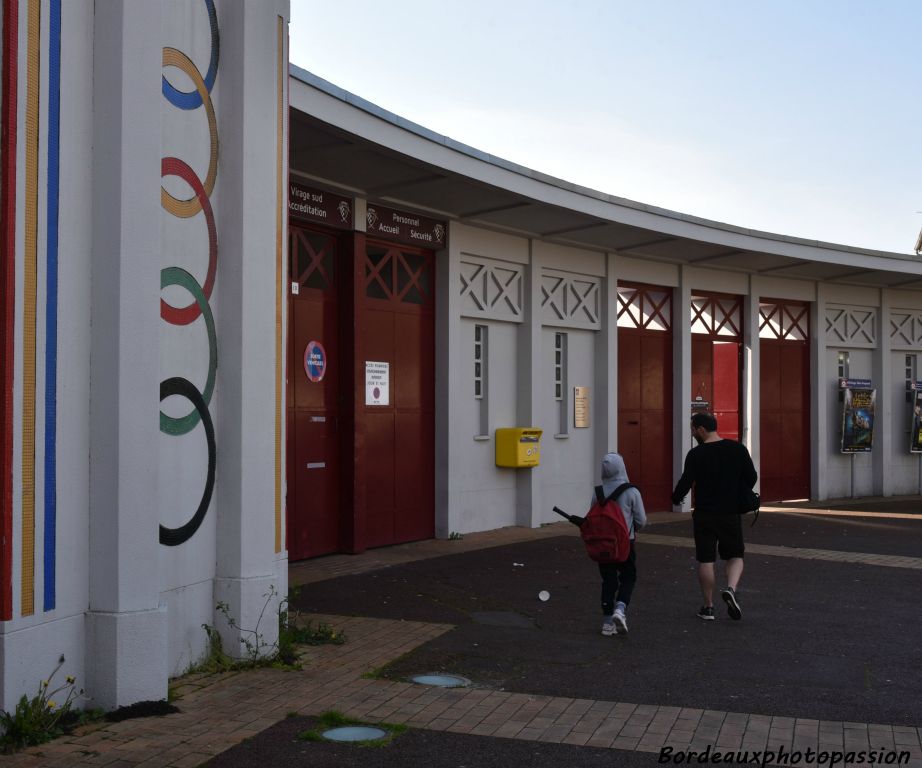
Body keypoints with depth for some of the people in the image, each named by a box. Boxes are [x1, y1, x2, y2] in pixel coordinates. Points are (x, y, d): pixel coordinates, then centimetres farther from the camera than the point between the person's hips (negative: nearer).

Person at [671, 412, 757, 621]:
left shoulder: (696, 454, -9)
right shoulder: (737, 449, 0)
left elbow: (685, 483, -10)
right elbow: (751, 478, 3)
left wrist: (675, 499, 10)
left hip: (704, 514, -2)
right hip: (731, 514, 2)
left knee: (706, 560, 6)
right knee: (735, 556, 14)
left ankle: (708, 607, 10)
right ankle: (731, 588, -12)